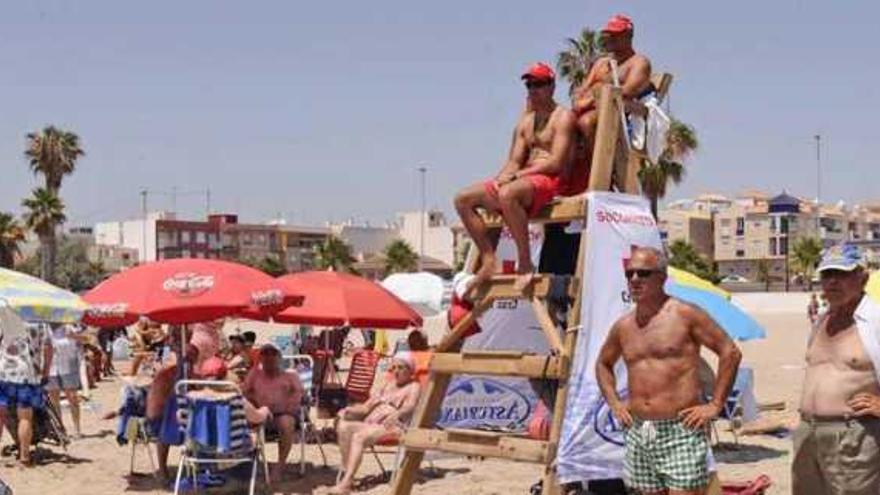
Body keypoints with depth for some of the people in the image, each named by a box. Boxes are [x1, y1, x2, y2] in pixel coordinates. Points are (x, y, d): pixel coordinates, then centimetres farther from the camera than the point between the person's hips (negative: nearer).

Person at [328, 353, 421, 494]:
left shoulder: (413, 387, 7)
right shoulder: (388, 386, 30)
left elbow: (410, 406, -15)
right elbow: (367, 406, 25)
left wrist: (396, 415, -37)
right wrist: (350, 410, 3)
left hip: (392, 426, -7)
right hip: (372, 423, 7)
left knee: (359, 436, -32)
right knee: (343, 426, -21)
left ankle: (346, 483, -39)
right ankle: (347, 474, -25)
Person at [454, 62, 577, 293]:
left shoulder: (562, 117, -1)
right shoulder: (525, 122, 22)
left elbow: (555, 163, -13)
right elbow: (514, 161, 16)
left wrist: (515, 176, -17)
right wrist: (500, 179, -7)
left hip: (551, 181, -9)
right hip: (524, 179, 9)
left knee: (507, 194, -40)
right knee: (463, 199, -2)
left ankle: (526, 263, -30)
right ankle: (488, 261, -7)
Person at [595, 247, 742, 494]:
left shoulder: (684, 314, -5)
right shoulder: (623, 326, 10)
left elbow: (730, 352, -4)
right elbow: (603, 363, 28)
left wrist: (715, 405, -7)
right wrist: (614, 403, 14)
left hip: (680, 431, -6)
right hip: (637, 434, 6)